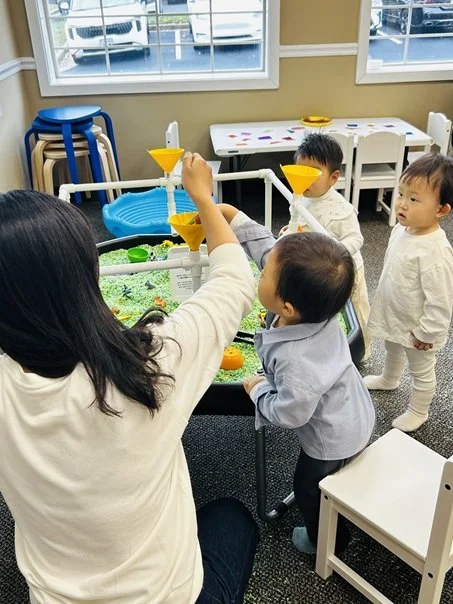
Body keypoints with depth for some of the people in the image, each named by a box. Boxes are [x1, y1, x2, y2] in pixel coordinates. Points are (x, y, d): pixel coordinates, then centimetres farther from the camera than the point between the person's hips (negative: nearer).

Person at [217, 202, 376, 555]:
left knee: (310, 490, 24)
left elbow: (288, 414, -28)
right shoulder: (313, 303, -25)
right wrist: (233, 216, -17)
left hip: (334, 439, -7)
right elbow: (268, 247, -15)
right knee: (328, 483, 34)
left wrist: (259, 390, -11)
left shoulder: (297, 362, -45)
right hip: (352, 418, 7)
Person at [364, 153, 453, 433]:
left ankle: (418, 412, 42)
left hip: (416, 328, -8)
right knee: (393, 350, 34)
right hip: (393, 316, 8)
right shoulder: (403, 228, -10)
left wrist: (426, 334, -19)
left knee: (422, 370, 19)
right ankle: (389, 379, 63)